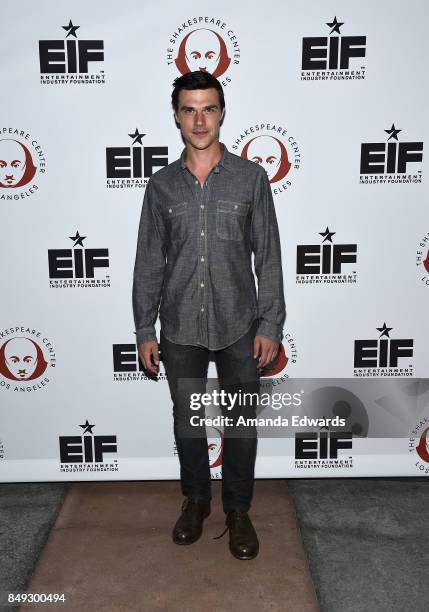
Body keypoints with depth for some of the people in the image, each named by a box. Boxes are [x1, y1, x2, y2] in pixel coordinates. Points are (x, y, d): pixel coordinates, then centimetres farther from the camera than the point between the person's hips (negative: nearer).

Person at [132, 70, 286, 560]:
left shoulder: (251, 177, -3)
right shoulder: (161, 185, 1)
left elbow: (268, 257, -2)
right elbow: (148, 263, 4)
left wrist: (270, 323, -6)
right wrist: (145, 330, 2)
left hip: (238, 326, -1)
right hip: (180, 329, 2)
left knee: (240, 423, 9)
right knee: (187, 420, 15)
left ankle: (238, 510, 30)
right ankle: (196, 499, 37)